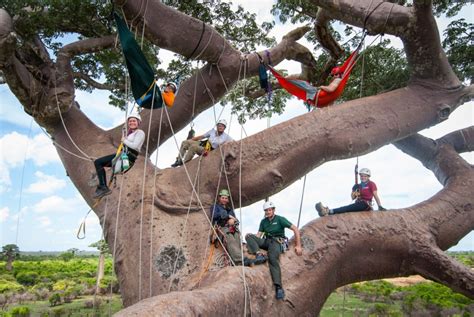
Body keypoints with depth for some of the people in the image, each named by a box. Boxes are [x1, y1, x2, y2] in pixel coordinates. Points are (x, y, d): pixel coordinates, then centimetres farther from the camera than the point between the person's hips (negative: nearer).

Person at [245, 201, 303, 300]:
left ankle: (279, 287, -40)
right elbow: (258, 235, 13)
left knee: (273, 258, -36)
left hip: (277, 241, -6)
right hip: (266, 241, 6)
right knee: (248, 236, -14)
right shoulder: (263, 221, 18)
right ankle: (258, 254, -36)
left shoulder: (280, 219, 0)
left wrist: (298, 246, -12)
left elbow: (295, 229, -5)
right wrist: (251, 243, -9)